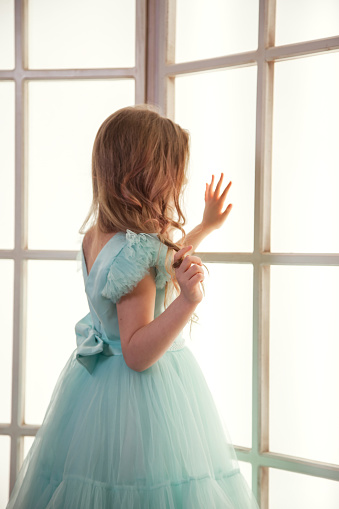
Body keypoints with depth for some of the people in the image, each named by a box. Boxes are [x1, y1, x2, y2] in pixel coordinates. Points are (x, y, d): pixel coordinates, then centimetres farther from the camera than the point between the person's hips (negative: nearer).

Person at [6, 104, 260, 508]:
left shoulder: (97, 235, 2)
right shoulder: (135, 252, -27)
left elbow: (163, 261, 22)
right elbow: (137, 354, -27)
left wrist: (207, 225, 29)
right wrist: (188, 301, -38)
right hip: (143, 399, -9)